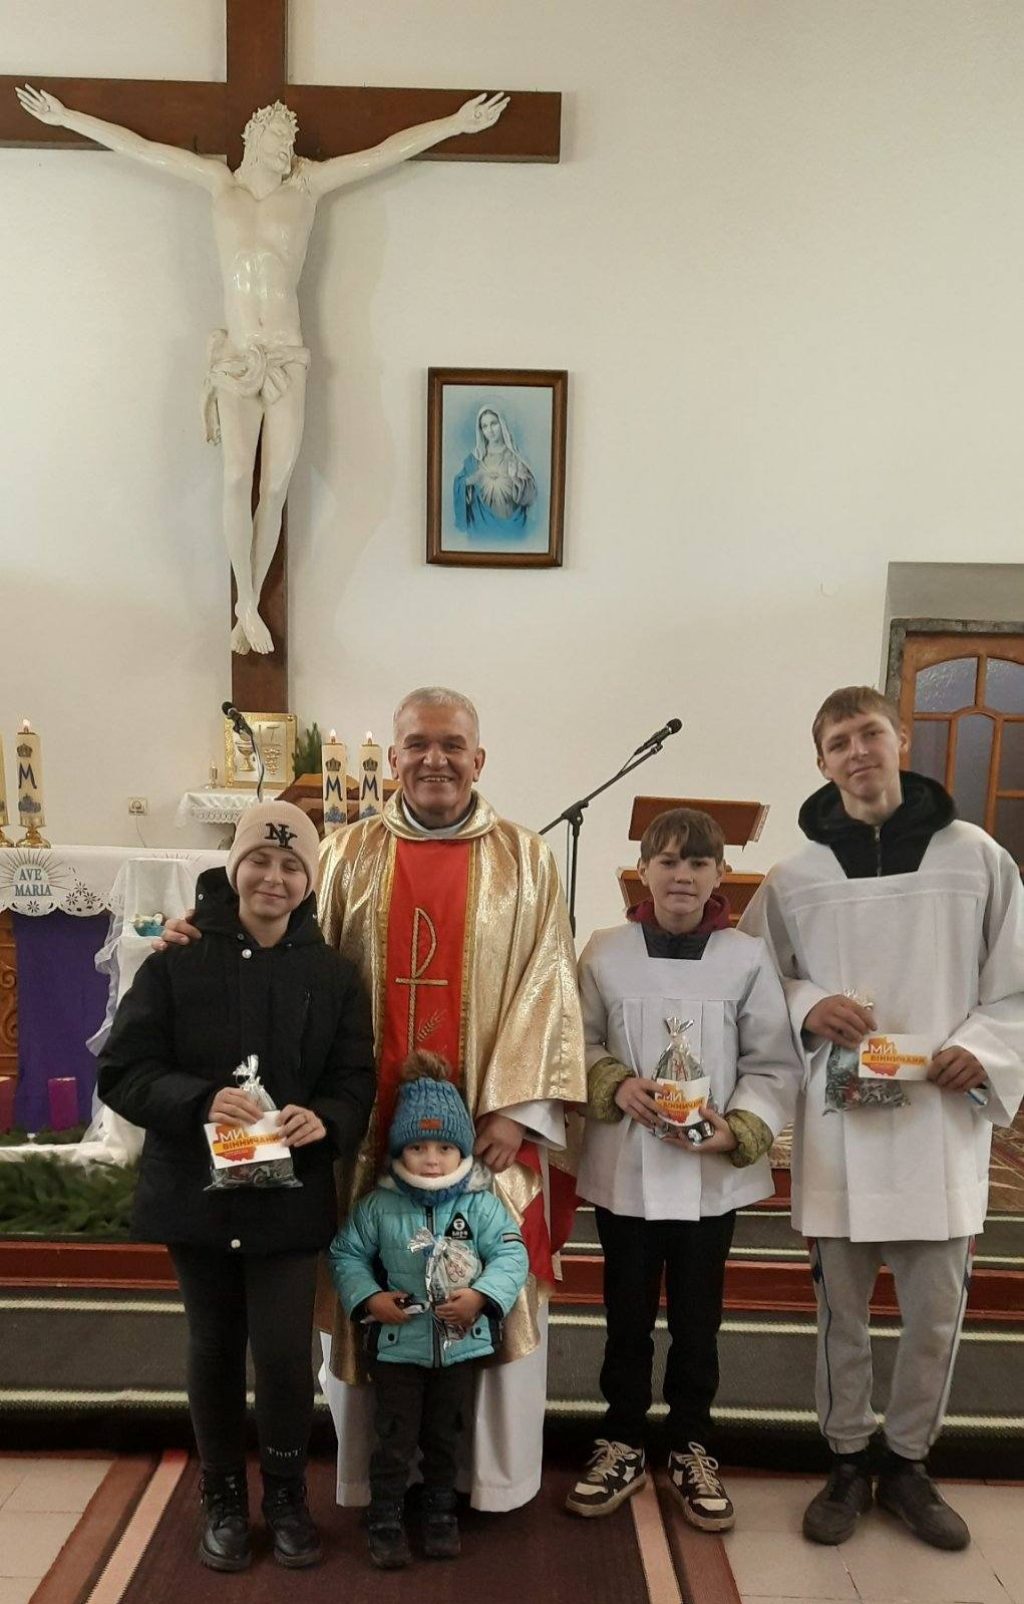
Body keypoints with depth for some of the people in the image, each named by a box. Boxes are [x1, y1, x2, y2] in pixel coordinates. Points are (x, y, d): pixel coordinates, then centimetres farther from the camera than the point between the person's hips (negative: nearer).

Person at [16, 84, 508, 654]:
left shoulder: (308, 184, 10)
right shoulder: (221, 182, 10)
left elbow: (388, 151, 11)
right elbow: (137, 146, 15)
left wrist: (457, 123, 11)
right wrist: (65, 116, 18)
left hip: (288, 359, 1)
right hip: (235, 359, -1)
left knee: (275, 488, -2)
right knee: (237, 480, -14)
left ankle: (251, 607, 9)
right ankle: (247, 608, -2)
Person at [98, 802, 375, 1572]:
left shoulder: (335, 974, 1)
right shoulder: (176, 961, -4)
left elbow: (357, 1082, -1)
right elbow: (121, 1072, -8)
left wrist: (324, 1120, -24)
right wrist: (201, 1100, -26)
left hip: (291, 1197, 0)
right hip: (196, 1192, 0)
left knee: (284, 1354, -3)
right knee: (215, 1351, 14)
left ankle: (287, 1492, 26)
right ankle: (224, 1499, 36)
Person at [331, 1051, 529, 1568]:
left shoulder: (481, 1204, -11)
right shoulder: (378, 1206, -11)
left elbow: (512, 1254, -12)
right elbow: (346, 1254, -3)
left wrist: (481, 1296, -24)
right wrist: (369, 1299, -15)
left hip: (460, 1343, 1)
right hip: (397, 1345, -1)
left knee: (445, 1436, 18)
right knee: (395, 1438, 8)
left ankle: (440, 1511, 37)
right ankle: (385, 1520, 25)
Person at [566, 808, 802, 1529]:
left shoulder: (748, 957, -6)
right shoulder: (606, 951, -4)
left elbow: (775, 1064, -4)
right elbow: (580, 1044, 3)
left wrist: (740, 1130, -17)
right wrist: (616, 1088, -15)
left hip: (712, 1172, 0)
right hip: (625, 1167, 0)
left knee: (698, 1318, 14)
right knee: (627, 1314, 14)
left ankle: (692, 1449, 34)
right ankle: (622, 1445, 33)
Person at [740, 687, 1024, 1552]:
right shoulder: (795, 876, 0)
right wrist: (808, 1005, -11)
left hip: (944, 1116, 0)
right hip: (836, 1119, 0)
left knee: (938, 1307, 9)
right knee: (841, 1305, 12)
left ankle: (909, 1463, 32)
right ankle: (847, 1462, 32)